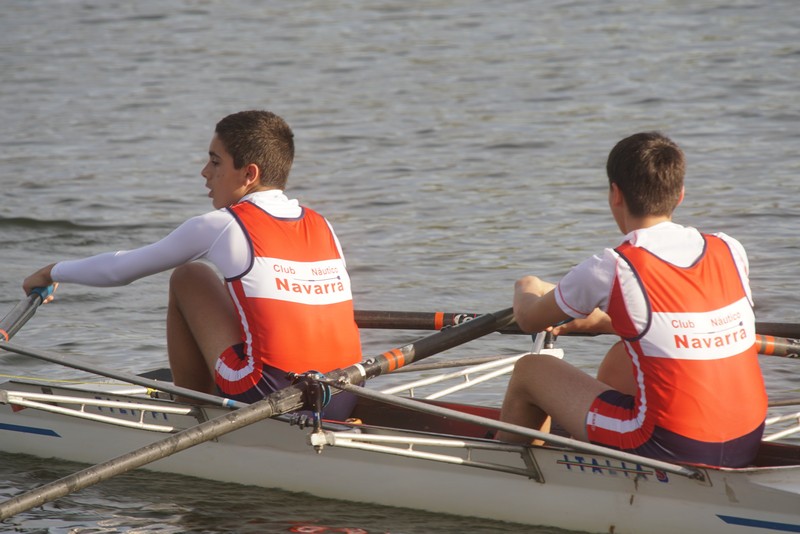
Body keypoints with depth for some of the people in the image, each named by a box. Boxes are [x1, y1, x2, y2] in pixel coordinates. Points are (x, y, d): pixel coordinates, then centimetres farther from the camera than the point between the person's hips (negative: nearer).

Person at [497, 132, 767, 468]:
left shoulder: (611, 271, -12)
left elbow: (529, 320, 6)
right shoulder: (731, 252, 3)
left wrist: (527, 289, 30)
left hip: (669, 449, -6)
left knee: (530, 370, 15)